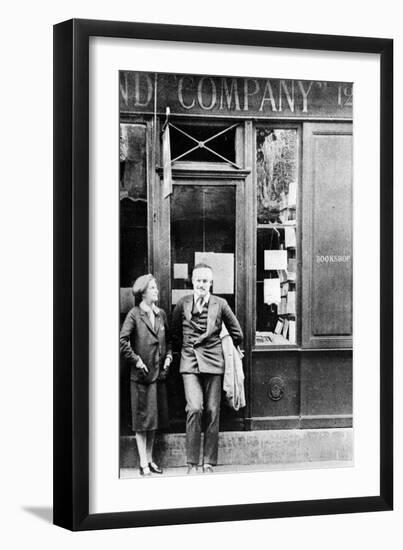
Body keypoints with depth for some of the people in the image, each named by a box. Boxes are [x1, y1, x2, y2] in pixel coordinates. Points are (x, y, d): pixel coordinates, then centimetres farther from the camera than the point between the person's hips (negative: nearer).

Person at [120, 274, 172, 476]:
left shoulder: (161, 314, 10)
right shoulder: (134, 314, -7)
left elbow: (168, 339, 21)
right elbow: (122, 341, -13)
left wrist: (168, 356, 6)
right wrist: (136, 360, -14)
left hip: (159, 373, 6)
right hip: (141, 374, -6)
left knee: (155, 418, 11)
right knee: (142, 419, -1)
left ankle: (150, 458, 22)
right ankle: (143, 463, 3)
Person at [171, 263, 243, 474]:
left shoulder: (220, 304, 2)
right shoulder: (182, 304, 3)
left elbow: (237, 333, 14)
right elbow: (175, 334, 18)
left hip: (213, 362, 1)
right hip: (190, 363, -1)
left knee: (212, 413, 0)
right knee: (194, 409, -15)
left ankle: (209, 463, 10)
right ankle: (192, 463, -7)